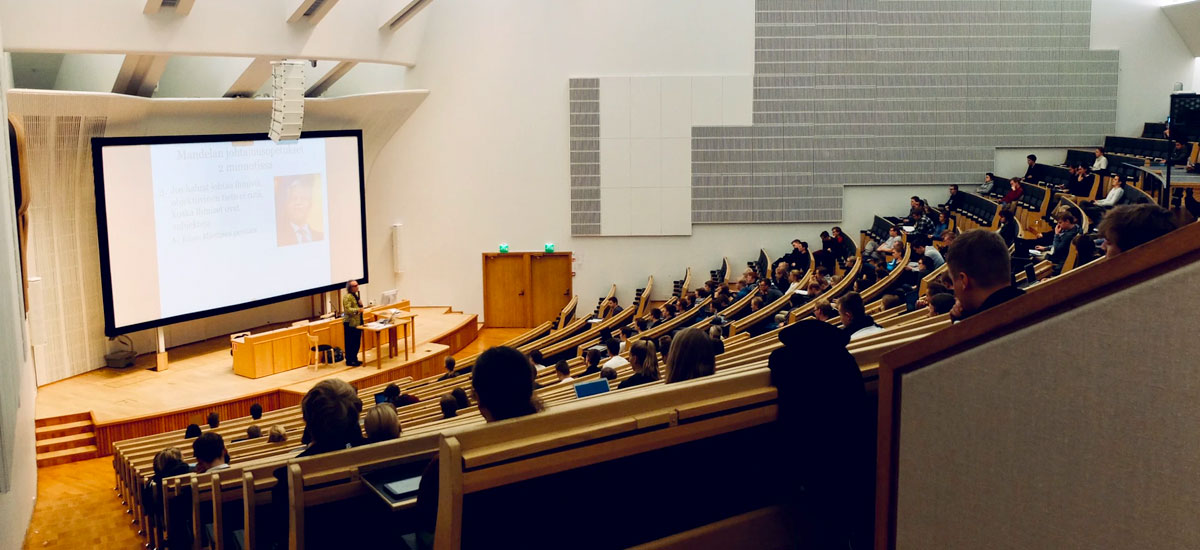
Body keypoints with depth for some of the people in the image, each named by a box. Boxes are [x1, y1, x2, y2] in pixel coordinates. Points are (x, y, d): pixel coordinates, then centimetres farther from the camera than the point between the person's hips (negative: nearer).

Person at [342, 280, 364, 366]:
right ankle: (349, 361, 3)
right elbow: (347, 309, -23)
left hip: (357, 323, 9)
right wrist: (358, 310, -27)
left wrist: (360, 304, 10)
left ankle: (354, 359, 23)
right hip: (350, 323, -9)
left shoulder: (355, 295, 16)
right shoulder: (347, 297, -14)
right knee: (350, 343, -3)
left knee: (357, 342, 13)